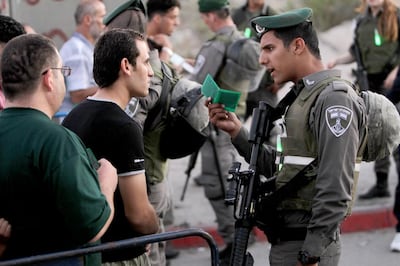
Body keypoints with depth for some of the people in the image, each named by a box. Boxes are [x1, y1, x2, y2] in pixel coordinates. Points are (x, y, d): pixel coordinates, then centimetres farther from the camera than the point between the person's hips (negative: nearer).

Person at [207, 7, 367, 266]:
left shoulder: (335, 99, -15)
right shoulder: (303, 97, 15)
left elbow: (335, 191, -21)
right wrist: (237, 131, 8)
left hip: (307, 245, -9)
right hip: (286, 241, 9)